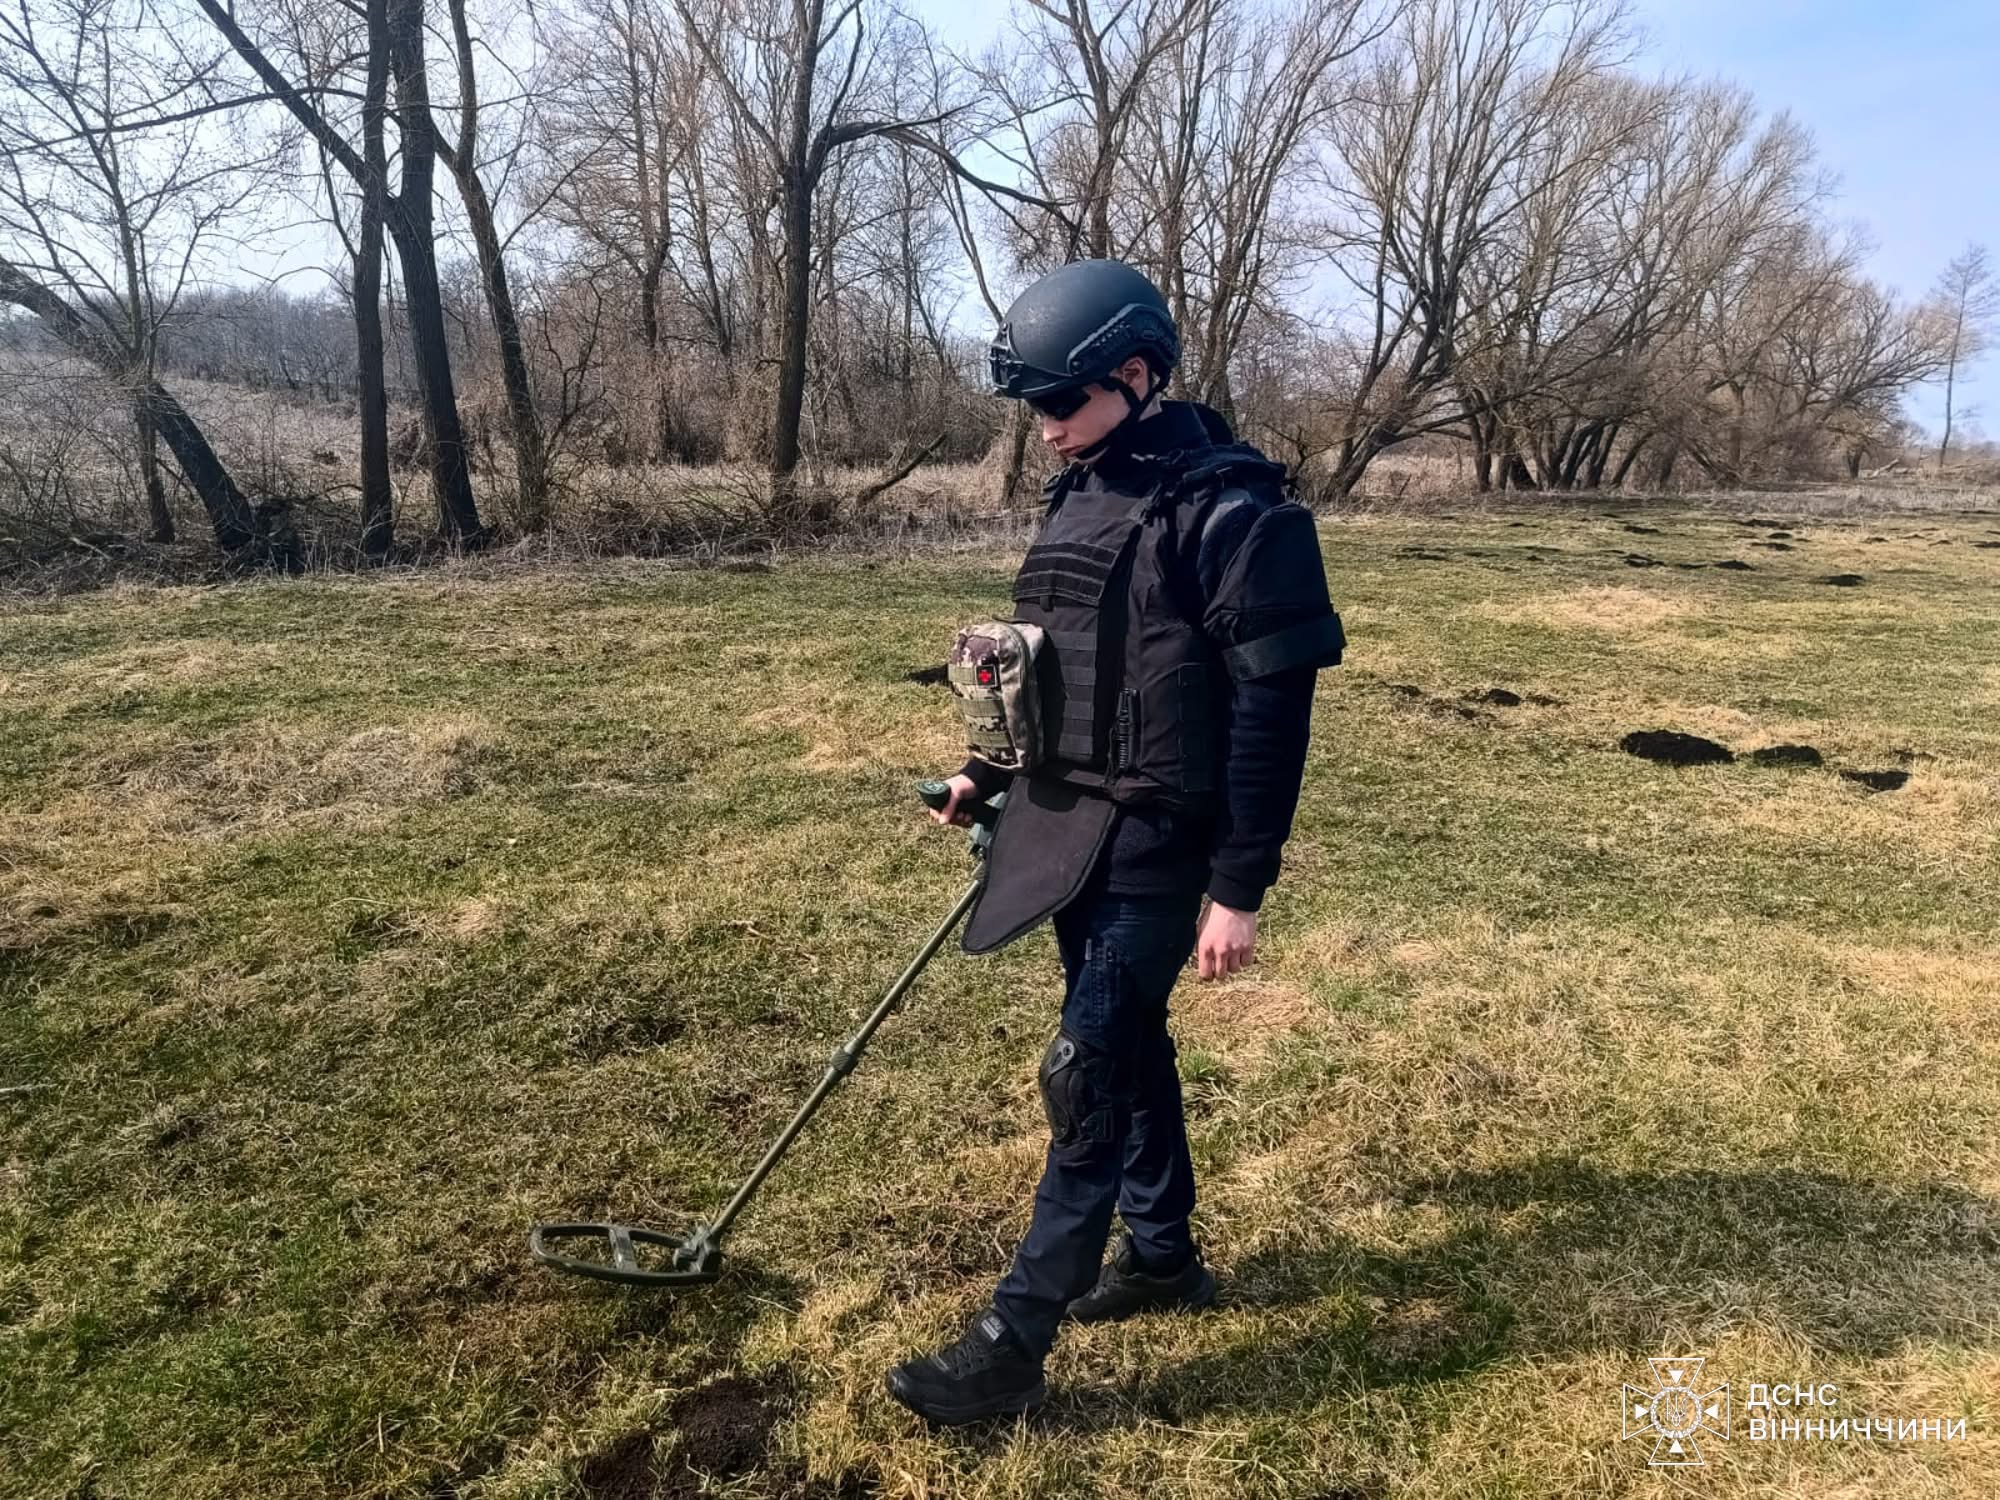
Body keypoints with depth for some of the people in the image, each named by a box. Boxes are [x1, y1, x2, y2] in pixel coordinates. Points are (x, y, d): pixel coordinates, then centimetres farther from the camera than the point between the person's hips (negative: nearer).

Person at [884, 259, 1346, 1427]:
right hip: (1073, 819, 8)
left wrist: (1240, 889, -18)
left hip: (1157, 843, -8)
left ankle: (1015, 1343, 8)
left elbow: (1271, 710, -18)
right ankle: (1163, 1252, 37)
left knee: (1086, 1073, -4)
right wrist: (991, 772, 14)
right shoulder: (1083, 496, 9)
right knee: (1129, 1046, 18)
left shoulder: (1229, 511, -16)